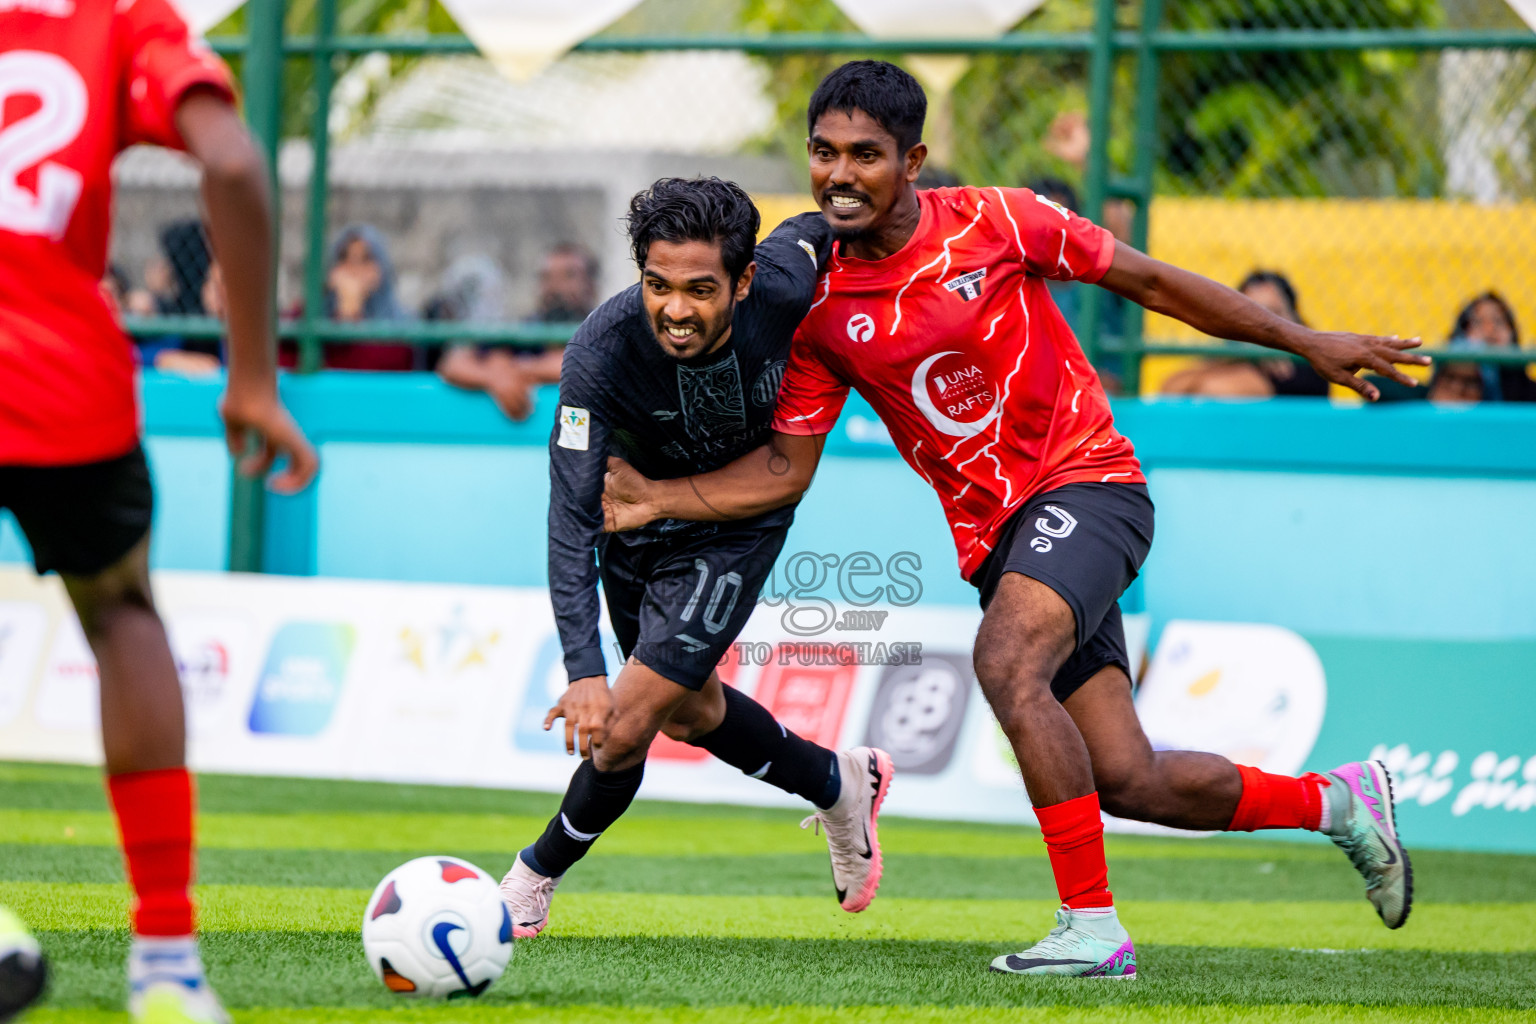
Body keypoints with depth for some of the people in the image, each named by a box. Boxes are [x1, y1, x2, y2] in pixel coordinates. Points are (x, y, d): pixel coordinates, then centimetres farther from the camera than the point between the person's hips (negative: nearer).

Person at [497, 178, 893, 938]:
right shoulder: (601, 353, -37)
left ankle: (531, 884, 15)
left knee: (624, 730, -9)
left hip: (740, 522, -1)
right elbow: (571, 515, -38)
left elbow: (810, 234, -5)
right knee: (689, 709, 22)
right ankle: (839, 786, 48)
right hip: (638, 509, 1)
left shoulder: (782, 290, -32)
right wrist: (583, 669, -45)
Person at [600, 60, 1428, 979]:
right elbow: (786, 469, 6)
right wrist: (657, 498, -8)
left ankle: (1092, 926, -25)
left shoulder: (995, 223, -8)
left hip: (1087, 482, -4)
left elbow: (1146, 280, 1)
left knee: (1006, 664, -31)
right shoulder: (819, 308, 0)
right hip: (994, 537, 4)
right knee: (1128, 783, 0)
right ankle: (1335, 800, 25)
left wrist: (1305, 342, 5)